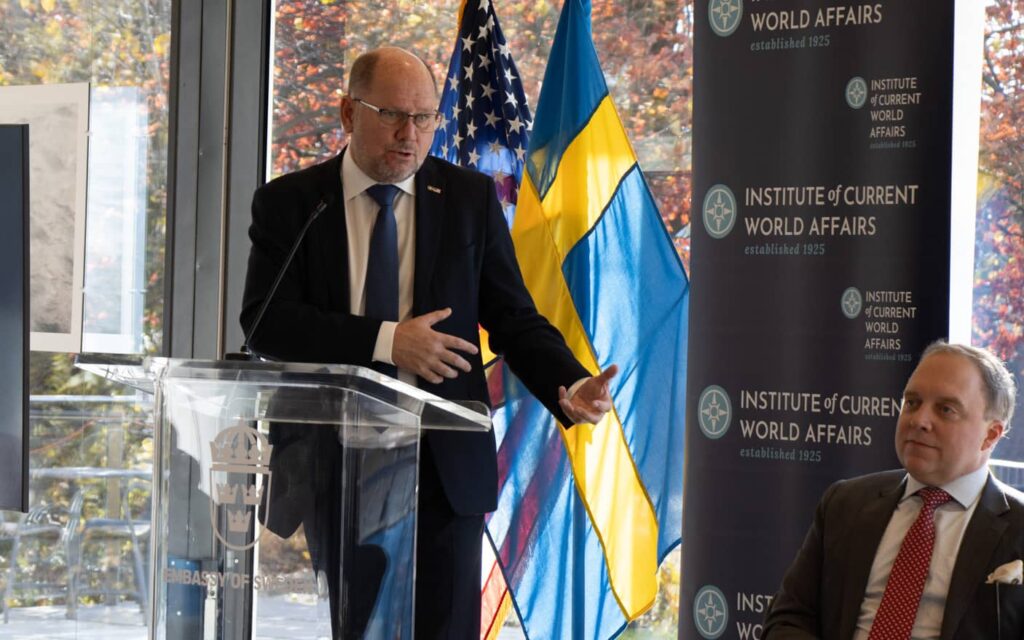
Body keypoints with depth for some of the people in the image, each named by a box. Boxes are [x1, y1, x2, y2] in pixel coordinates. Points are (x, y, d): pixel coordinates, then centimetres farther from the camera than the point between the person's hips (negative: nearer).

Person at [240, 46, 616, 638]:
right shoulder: (289, 203, 2)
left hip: (444, 463, 0)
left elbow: (515, 319, 4)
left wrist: (570, 386, -16)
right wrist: (384, 340, -20)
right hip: (334, 464, 0)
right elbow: (264, 321, -10)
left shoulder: (471, 199, 6)